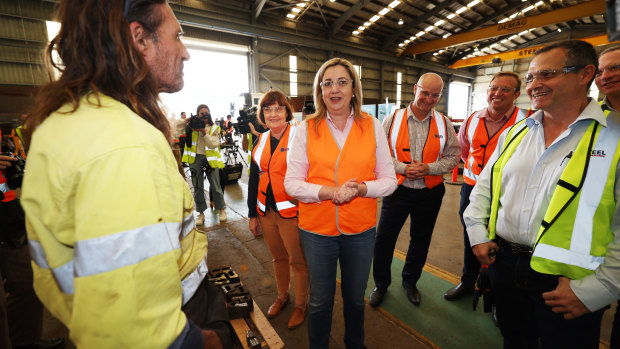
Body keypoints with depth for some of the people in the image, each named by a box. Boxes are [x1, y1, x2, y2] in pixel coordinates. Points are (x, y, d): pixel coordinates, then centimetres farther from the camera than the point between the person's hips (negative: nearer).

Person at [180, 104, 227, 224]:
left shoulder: (214, 128, 3)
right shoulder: (192, 125, 6)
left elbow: (214, 144, -9)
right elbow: (176, 125, -3)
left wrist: (204, 132, -18)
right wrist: (188, 120, -15)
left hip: (210, 159, -1)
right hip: (196, 158, 1)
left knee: (215, 186, 3)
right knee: (197, 187, 7)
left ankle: (222, 209, 20)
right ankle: (201, 213, 19)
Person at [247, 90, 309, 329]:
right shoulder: (260, 141, 8)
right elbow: (254, 179, 12)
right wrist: (252, 214, 12)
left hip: (292, 211, -5)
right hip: (266, 211, 6)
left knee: (298, 260, 10)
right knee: (278, 257, 21)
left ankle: (301, 304, 34)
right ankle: (282, 296, 44)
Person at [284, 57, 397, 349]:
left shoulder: (372, 127, -1)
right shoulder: (306, 129, -4)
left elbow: (389, 180, 0)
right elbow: (291, 183, -6)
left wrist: (360, 188, -19)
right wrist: (330, 191, -21)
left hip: (361, 230, 2)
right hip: (316, 229, -1)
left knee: (355, 297, 23)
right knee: (320, 301, 17)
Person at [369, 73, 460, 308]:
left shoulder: (444, 123, 3)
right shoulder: (393, 119, -3)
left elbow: (453, 157, 3)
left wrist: (428, 168, -14)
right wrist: (403, 168, -18)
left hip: (430, 193, 3)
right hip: (398, 190, -2)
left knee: (420, 240, 17)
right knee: (384, 239, 3)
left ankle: (410, 281, 41)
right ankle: (381, 284, 27)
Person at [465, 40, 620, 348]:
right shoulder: (514, 133, 4)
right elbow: (484, 185, 9)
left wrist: (594, 290, -15)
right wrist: (478, 234, 1)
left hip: (565, 284, -4)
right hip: (503, 263, 4)